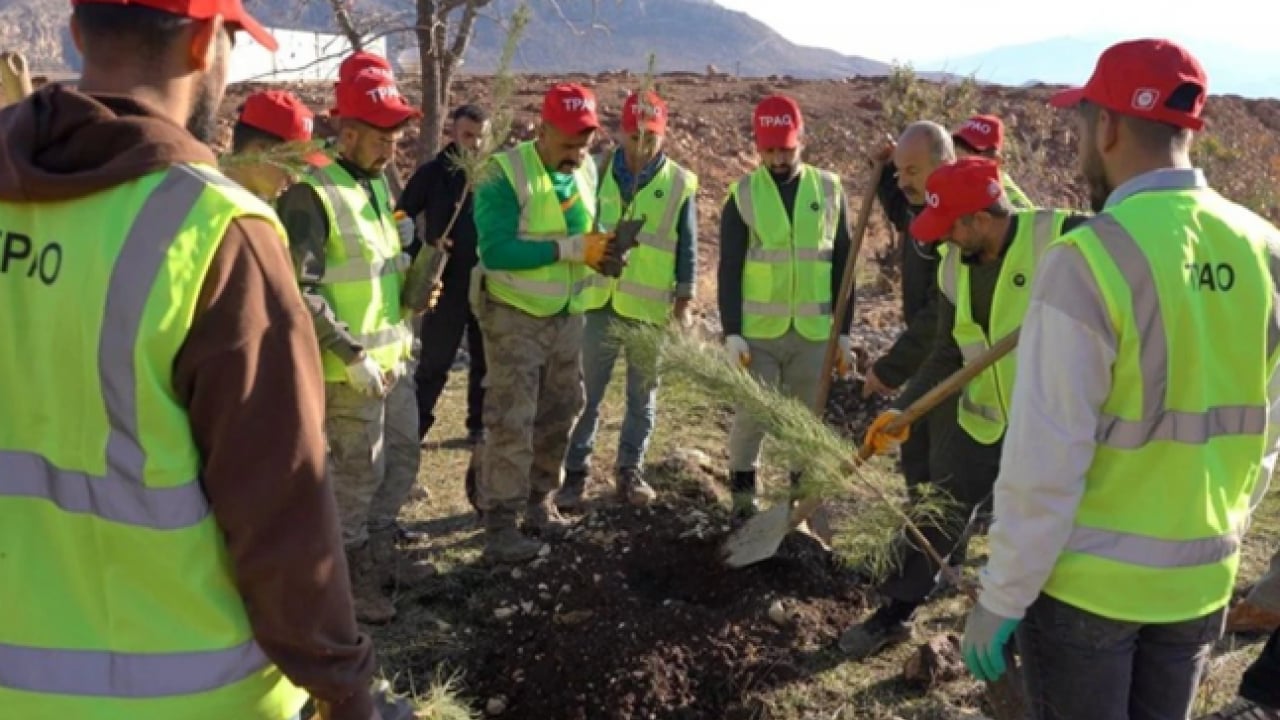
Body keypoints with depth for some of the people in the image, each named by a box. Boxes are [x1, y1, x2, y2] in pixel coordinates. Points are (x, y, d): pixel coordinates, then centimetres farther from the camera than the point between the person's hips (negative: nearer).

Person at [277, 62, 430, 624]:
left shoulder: (379, 183, 10)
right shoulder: (312, 194, -17)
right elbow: (298, 291, -23)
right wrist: (351, 355, -23)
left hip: (393, 354, 8)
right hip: (349, 366, -8)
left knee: (402, 456, 18)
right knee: (359, 471, 3)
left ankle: (378, 555, 36)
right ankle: (348, 578, 21)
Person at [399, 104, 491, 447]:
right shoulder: (433, 173, -1)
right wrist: (421, 251, -10)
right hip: (446, 283, -2)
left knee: (486, 360, 12)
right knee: (434, 361, 4)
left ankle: (481, 424, 26)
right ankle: (417, 424, 15)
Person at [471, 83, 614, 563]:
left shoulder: (587, 171, 3)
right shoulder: (506, 174, -19)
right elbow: (495, 251, -27)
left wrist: (602, 251, -10)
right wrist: (570, 248, -30)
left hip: (567, 315, 7)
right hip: (514, 316, -7)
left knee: (558, 414, 16)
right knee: (511, 422, -6)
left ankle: (538, 503, 32)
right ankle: (499, 526, 3)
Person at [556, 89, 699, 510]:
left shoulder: (679, 184, 0)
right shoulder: (599, 173, 1)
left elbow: (687, 249, 2)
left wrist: (684, 304, -2)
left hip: (653, 308, 0)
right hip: (599, 303, 0)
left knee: (643, 396, 11)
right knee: (587, 394, 5)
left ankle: (629, 470, 25)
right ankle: (575, 472, 16)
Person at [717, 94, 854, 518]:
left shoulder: (829, 190, 3)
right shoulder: (743, 195, -2)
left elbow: (842, 265, 6)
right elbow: (729, 270, -3)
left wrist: (844, 332, 5)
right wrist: (731, 332, -12)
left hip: (813, 333, 2)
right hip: (757, 332, -1)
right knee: (751, 418, 4)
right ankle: (744, 499, 21)